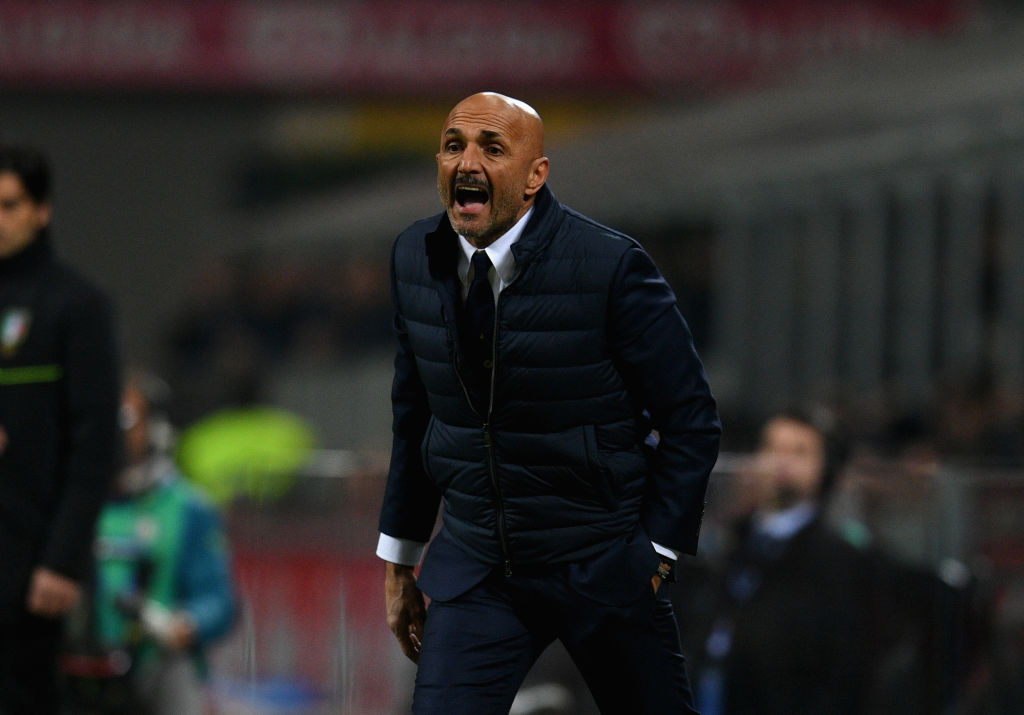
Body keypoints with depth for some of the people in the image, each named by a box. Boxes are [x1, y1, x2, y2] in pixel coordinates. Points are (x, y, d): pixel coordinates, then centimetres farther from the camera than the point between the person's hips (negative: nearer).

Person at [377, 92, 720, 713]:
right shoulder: (416, 258, 0)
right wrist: (399, 560, 14)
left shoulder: (610, 266, -16)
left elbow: (691, 418, -8)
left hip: (601, 566, -3)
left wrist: (657, 554, -8)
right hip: (475, 570, 3)